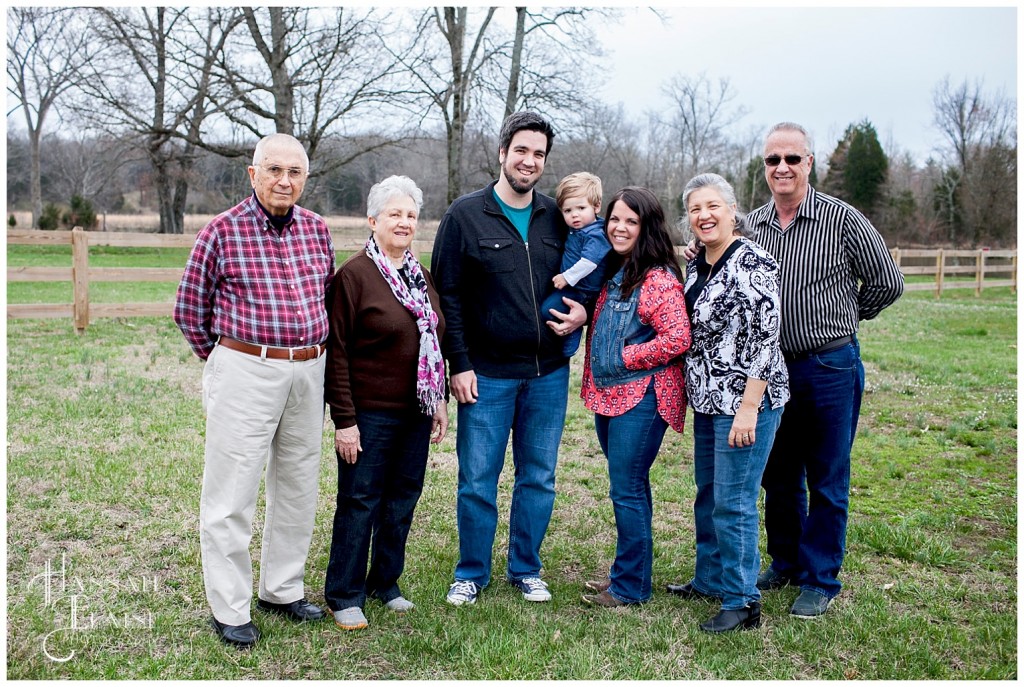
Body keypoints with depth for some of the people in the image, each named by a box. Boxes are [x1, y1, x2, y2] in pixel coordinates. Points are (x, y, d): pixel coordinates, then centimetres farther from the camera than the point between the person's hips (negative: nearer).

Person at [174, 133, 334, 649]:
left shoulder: (317, 229, 7)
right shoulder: (222, 231, -6)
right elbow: (189, 309, 2)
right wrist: (227, 358, 8)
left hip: (308, 371, 5)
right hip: (245, 371, -5)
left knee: (298, 486, 13)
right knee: (231, 494, -1)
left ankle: (283, 590, 29)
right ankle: (229, 610, 11)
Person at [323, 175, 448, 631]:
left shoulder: (421, 276, 12)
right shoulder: (353, 275, -10)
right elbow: (336, 352, -12)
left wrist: (439, 400, 14)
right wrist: (344, 420, -15)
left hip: (416, 414, 7)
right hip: (370, 414, -6)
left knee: (403, 498, 13)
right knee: (359, 502, 2)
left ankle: (385, 582, 30)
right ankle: (344, 596, 15)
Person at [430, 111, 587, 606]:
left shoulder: (555, 217, 7)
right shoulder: (465, 216, -3)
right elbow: (446, 295, -4)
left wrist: (582, 313, -2)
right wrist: (459, 365, -9)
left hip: (548, 373, 4)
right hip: (487, 374, -3)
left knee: (539, 478, 12)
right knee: (477, 480, 4)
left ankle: (526, 569, 29)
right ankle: (471, 573, 22)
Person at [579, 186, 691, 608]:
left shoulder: (659, 279, -15)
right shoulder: (612, 274, 12)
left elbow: (676, 339, -22)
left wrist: (622, 358, -15)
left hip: (641, 396, -9)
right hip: (610, 394, 9)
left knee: (627, 490, -4)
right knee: (629, 488, 17)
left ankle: (630, 586, 9)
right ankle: (629, 574, 28)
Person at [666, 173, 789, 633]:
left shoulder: (752, 263, -15)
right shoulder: (695, 266, 11)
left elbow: (765, 339, -19)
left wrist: (748, 408, -22)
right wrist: (688, 395, 19)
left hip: (745, 402, -9)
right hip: (708, 401, 9)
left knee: (733, 502, -3)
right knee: (707, 494, 18)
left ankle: (743, 602, 10)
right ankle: (710, 580, 34)